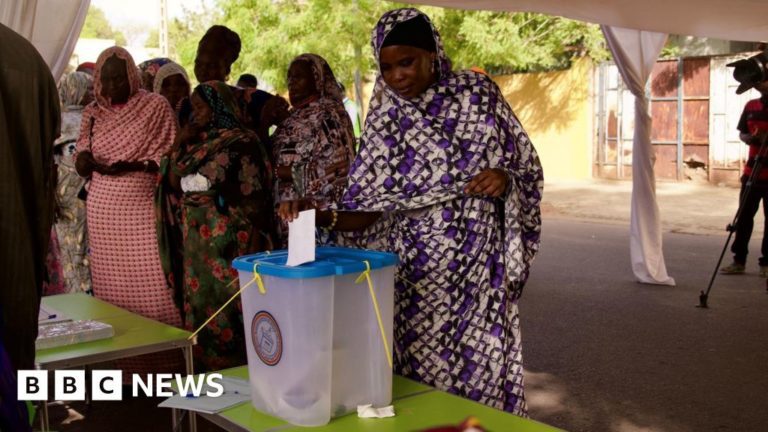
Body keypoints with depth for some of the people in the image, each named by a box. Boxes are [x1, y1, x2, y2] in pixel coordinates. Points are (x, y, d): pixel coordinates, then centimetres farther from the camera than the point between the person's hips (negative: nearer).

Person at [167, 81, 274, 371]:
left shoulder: (242, 143, -11)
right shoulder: (199, 142, 12)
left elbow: (254, 197, -13)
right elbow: (175, 180, 14)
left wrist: (254, 245, -15)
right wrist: (183, 141, 5)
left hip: (230, 241, -8)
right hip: (198, 242, 8)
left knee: (231, 305, -2)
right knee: (201, 304, 14)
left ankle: (237, 368, 11)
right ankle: (206, 365, 27)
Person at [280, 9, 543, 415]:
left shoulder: (478, 93, 2)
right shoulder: (384, 120, 3)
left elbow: (527, 166, 7)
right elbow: (368, 210, 0)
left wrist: (505, 179, -14)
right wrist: (322, 216, -18)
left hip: (477, 265, 0)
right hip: (413, 271, 1)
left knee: (480, 371, 3)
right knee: (417, 381, 2)